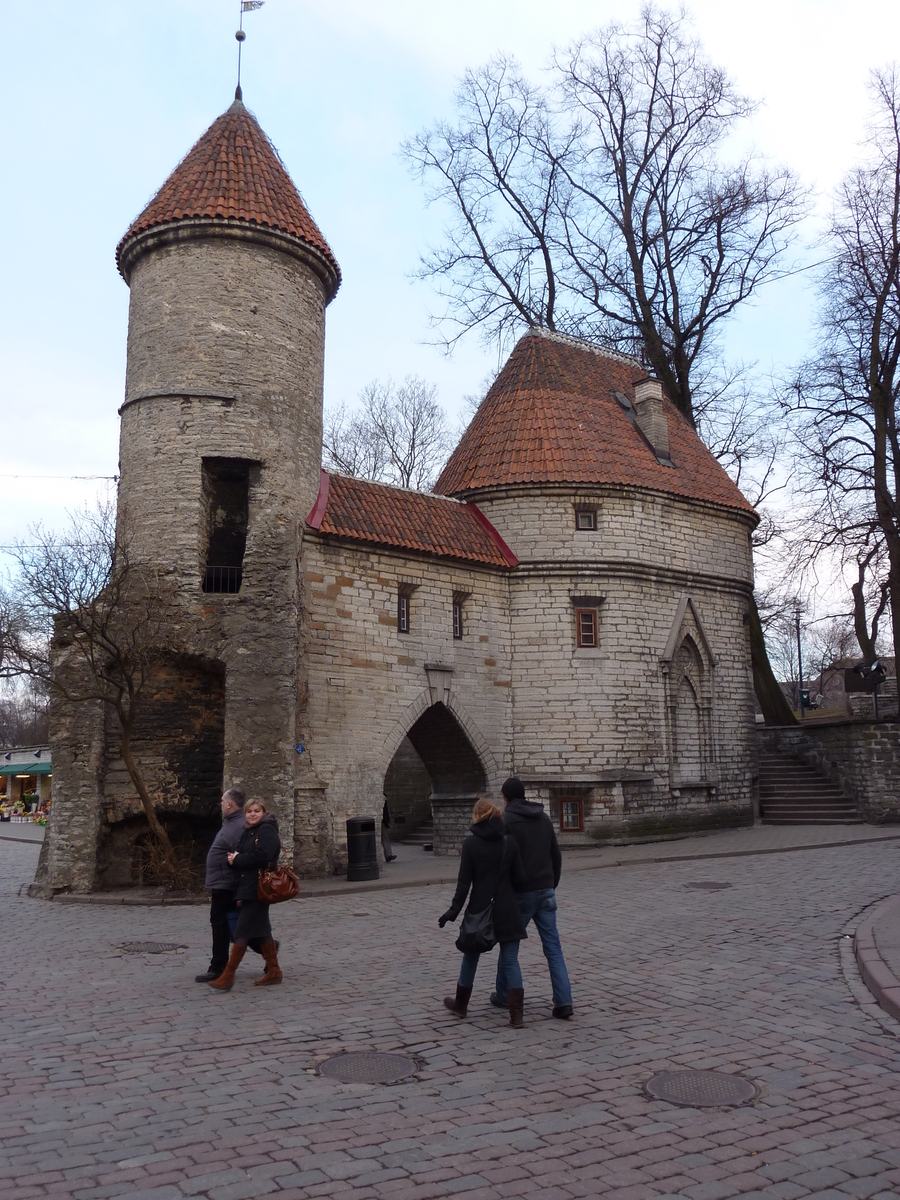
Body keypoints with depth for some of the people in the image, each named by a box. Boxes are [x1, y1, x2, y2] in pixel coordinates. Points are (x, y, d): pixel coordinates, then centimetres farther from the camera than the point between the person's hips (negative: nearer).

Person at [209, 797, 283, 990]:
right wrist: (233, 858, -8)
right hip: (246, 888, 9)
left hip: (257, 889, -9)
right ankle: (274, 971, 21)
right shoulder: (248, 832, 17)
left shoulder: (267, 830, -10)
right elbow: (238, 854, 16)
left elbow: (261, 856, -23)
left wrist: (236, 860, -12)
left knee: (242, 931, -6)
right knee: (262, 930, 13)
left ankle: (228, 976, -2)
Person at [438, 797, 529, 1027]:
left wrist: (454, 910, -4)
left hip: (480, 909, -1)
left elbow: (464, 881, -10)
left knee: (470, 957, 17)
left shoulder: (470, 843, -8)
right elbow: (519, 879, -1)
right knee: (510, 961, 5)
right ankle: (516, 1015, -1)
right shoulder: (509, 843, -1)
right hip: (507, 911, 1)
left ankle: (460, 1005, 32)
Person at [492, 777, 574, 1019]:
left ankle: (503, 996, 25)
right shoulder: (544, 818, 10)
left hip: (520, 893, -5)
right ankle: (563, 1002, -2)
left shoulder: (506, 820, -10)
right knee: (553, 947, 5)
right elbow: (556, 855, 14)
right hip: (545, 891, 5)